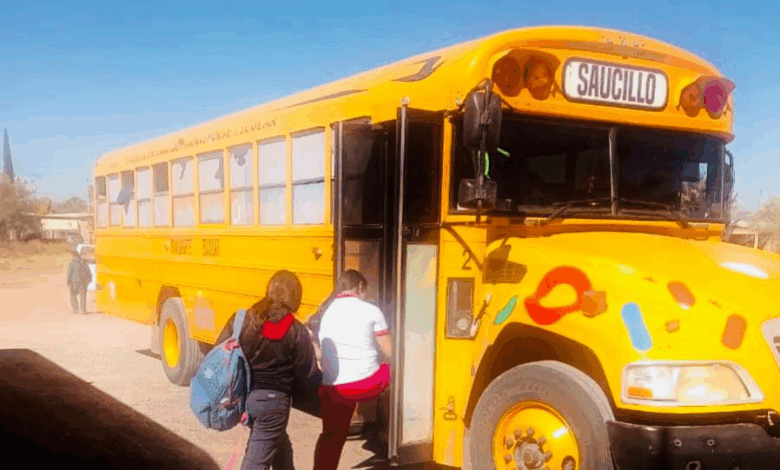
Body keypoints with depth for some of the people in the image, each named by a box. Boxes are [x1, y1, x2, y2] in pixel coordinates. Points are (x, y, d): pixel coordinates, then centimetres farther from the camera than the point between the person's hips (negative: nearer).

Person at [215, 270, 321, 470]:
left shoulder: (242, 319, -3)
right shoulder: (297, 332, -12)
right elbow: (309, 376, -6)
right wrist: (321, 383, 16)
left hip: (244, 398, 5)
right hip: (273, 401, -5)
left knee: (280, 446, 27)